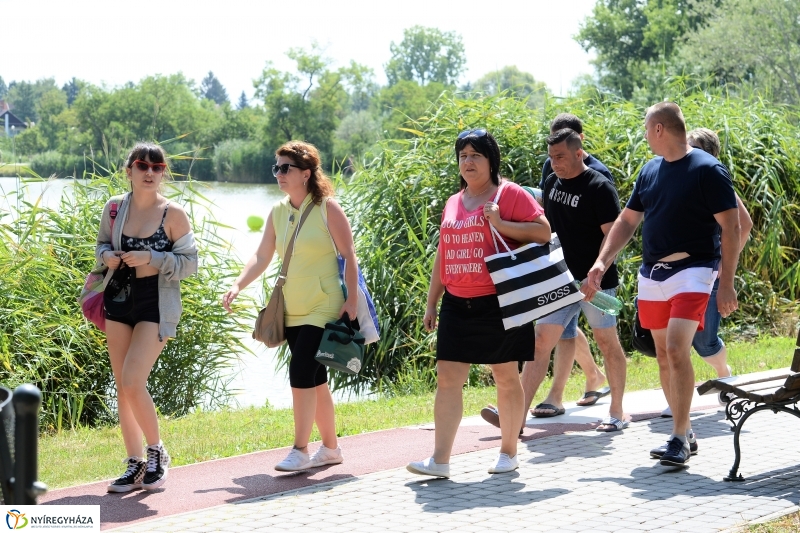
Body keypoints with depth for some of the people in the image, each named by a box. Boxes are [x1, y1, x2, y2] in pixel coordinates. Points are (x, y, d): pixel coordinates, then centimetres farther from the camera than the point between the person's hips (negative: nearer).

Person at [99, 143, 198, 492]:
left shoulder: (173, 214, -8)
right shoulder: (114, 208, 3)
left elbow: (190, 263, -6)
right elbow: (102, 244, 17)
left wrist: (151, 258, -19)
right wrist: (107, 256, -6)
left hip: (156, 306, -5)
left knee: (132, 381, -14)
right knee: (122, 385, 6)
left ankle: (157, 452, 8)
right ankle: (135, 463, 17)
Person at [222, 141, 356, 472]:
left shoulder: (327, 208, -8)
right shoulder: (278, 212, 8)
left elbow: (349, 255, -8)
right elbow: (261, 258, 6)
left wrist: (352, 300, -15)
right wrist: (237, 286, -9)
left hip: (324, 307, -6)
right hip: (293, 309, 7)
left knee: (301, 372, -16)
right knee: (314, 379, 12)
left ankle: (300, 451, -10)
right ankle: (331, 448, 23)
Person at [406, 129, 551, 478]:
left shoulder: (510, 194, -2)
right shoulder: (453, 203, 15)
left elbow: (543, 232, -10)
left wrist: (501, 224, -19)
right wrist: (431, 303, 17)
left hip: (499, 302, -5)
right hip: (457, 305, 5)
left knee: (506, 377, 5)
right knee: (447, 378, -2)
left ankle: (509, 453, 18)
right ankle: (440, 460, -2)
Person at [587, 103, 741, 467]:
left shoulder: (707, 170, -10)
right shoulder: (650, 170, 11)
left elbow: (731, 226, -11)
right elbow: (627, 221, 15)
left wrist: (726, 283, -16)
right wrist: (602, 263, 2)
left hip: (692, 271, -7)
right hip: (651, 273, 7)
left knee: (677, 349, -19)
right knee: (663, 354, 10)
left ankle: (679, 439, -13)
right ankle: (682, 431, 21)